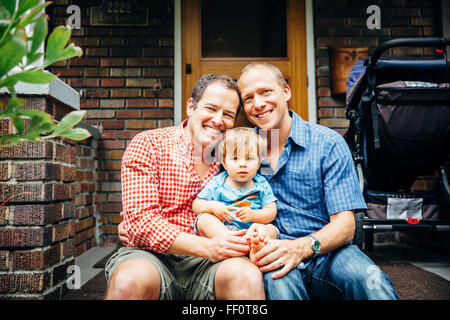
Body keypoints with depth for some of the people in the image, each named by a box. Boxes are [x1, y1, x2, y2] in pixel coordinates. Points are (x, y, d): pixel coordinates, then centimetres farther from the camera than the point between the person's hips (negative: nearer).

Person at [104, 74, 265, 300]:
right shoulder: (148, 145, -3)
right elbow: (139, 221, -13)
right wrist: (208, 247, -22)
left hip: (206, 263, 2)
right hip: (151, 256, -1)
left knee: (248, 277, -29)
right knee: (130, 280, -34)